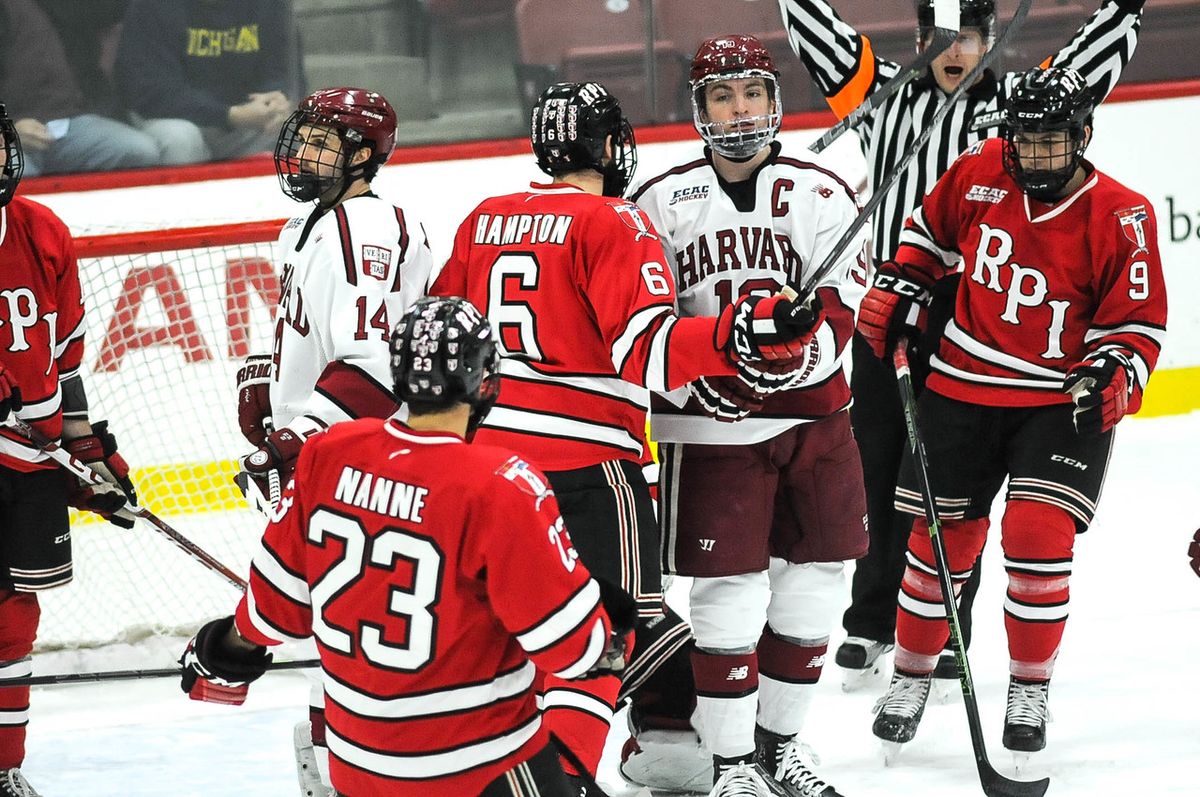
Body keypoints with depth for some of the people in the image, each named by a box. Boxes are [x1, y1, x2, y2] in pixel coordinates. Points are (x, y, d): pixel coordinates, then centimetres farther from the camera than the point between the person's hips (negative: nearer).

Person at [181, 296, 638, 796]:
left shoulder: (328, 454, -5)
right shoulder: (500, 488, -22)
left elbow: (281, 588, 7)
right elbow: (569, 641, -17)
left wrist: (237, 646, 27)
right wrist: (610, 640, 5)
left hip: (356, 756, 6)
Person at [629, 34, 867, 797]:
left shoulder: (821, 194, 1)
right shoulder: (661, 203, 1)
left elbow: (841, 305, -6)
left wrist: (802, 346, -27)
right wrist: (696, 369, -14)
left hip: (813, 418, 2)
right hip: (709, 424, -2)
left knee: (812, 584, 8)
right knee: (728, 592, -4)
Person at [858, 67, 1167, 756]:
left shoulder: (1121, 219, -12)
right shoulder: (981, 176, -6)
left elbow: (1139, 323, -7)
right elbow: (930, 232, 15)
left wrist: (1113, 376, -24)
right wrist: (895, 291, 8)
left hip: (1062, 401, -3)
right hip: (964, 388, 3)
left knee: (1039, 535, -16)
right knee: (943, 536, 7)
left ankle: (1031, 687, 1)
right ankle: (912, 675, 26)